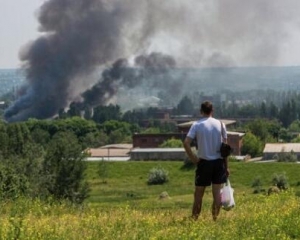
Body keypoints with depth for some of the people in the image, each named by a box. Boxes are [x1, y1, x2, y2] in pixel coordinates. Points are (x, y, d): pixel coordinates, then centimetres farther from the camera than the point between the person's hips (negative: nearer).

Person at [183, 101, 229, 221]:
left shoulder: (196, 125, -5)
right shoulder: (220, 124, 1)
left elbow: (186, 143, -15)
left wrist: (193, 158, -4)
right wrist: (226, 166, 7)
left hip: (204, 162, -2)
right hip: (218, 161, 2)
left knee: (199, 193, 7)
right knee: (217, 192, 7)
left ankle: (194, 219, 11)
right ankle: (215, 218, 6)